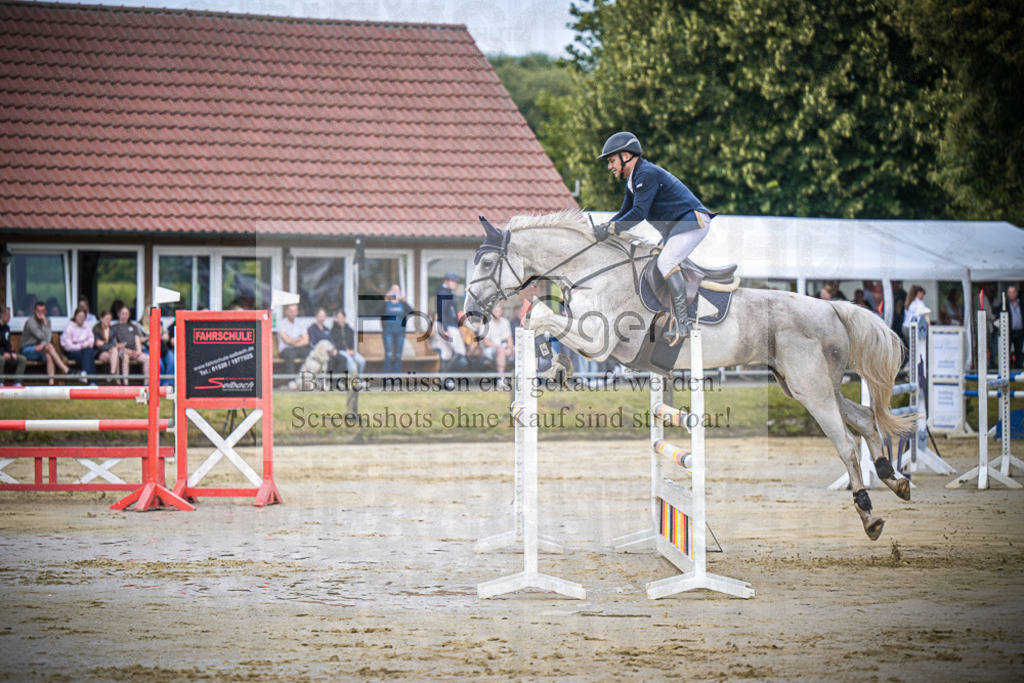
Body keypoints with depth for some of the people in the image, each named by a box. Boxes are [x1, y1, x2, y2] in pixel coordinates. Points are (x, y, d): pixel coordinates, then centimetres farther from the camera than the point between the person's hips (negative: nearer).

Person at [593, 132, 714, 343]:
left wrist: (611, 229, -24)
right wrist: (602, 227, 4)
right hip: (674, 226, 11)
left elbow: (639, 212, -25)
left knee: (666, 262, -24)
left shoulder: (647, 174, -16)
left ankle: (683, 322, -27)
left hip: (692, 221, -11)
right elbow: (625, 213, 20)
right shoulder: (633, 179, 17)